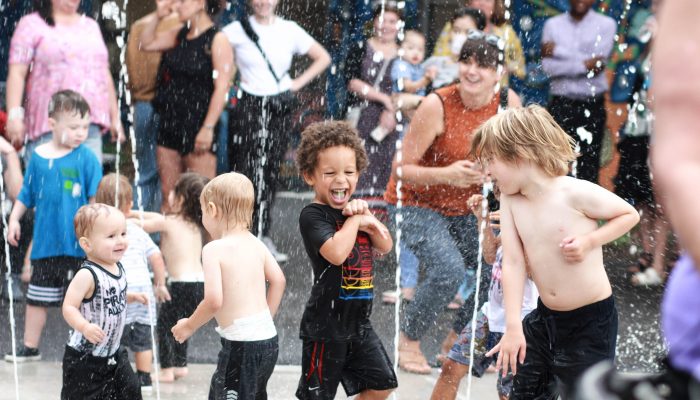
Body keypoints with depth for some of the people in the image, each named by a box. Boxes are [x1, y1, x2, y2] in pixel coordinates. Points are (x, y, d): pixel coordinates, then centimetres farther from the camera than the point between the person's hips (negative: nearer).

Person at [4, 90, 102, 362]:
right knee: (37, 298, 12)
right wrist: (14, 219, 5)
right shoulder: (38, 156, 2)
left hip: (78, 243, -3)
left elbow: (96, 199, -4)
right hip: (45, 242, 3)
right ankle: (29, 347, 23)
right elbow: (26, 194, 12)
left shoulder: (87, 158, -6)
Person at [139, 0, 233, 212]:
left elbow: (222, 87, -15)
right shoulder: (180, 34, 12)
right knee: (169, 196, 9)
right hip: (171, 122, 7)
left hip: (197, 124, -7)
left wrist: (208, 128, -20)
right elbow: (146, 43, 22)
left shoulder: (217, 40, -9)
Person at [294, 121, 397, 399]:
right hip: (326, 323, -7)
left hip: (358, 321, 7)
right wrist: (354, 220, -16)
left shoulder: (354, 208, 8)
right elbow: (336, 252, -32)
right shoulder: (313, 215, -16)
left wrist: (367, 218, -11)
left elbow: (385, 246, 6)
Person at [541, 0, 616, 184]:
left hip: (592, 106, -1)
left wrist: (558, 50, -7)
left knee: (589, 168, 1)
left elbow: (598, 61, -10)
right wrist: (583, 65, -14)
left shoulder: (606, 24, 3)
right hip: (560, 104, 1)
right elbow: (547, 66, -5)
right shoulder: (552, 25, 6)